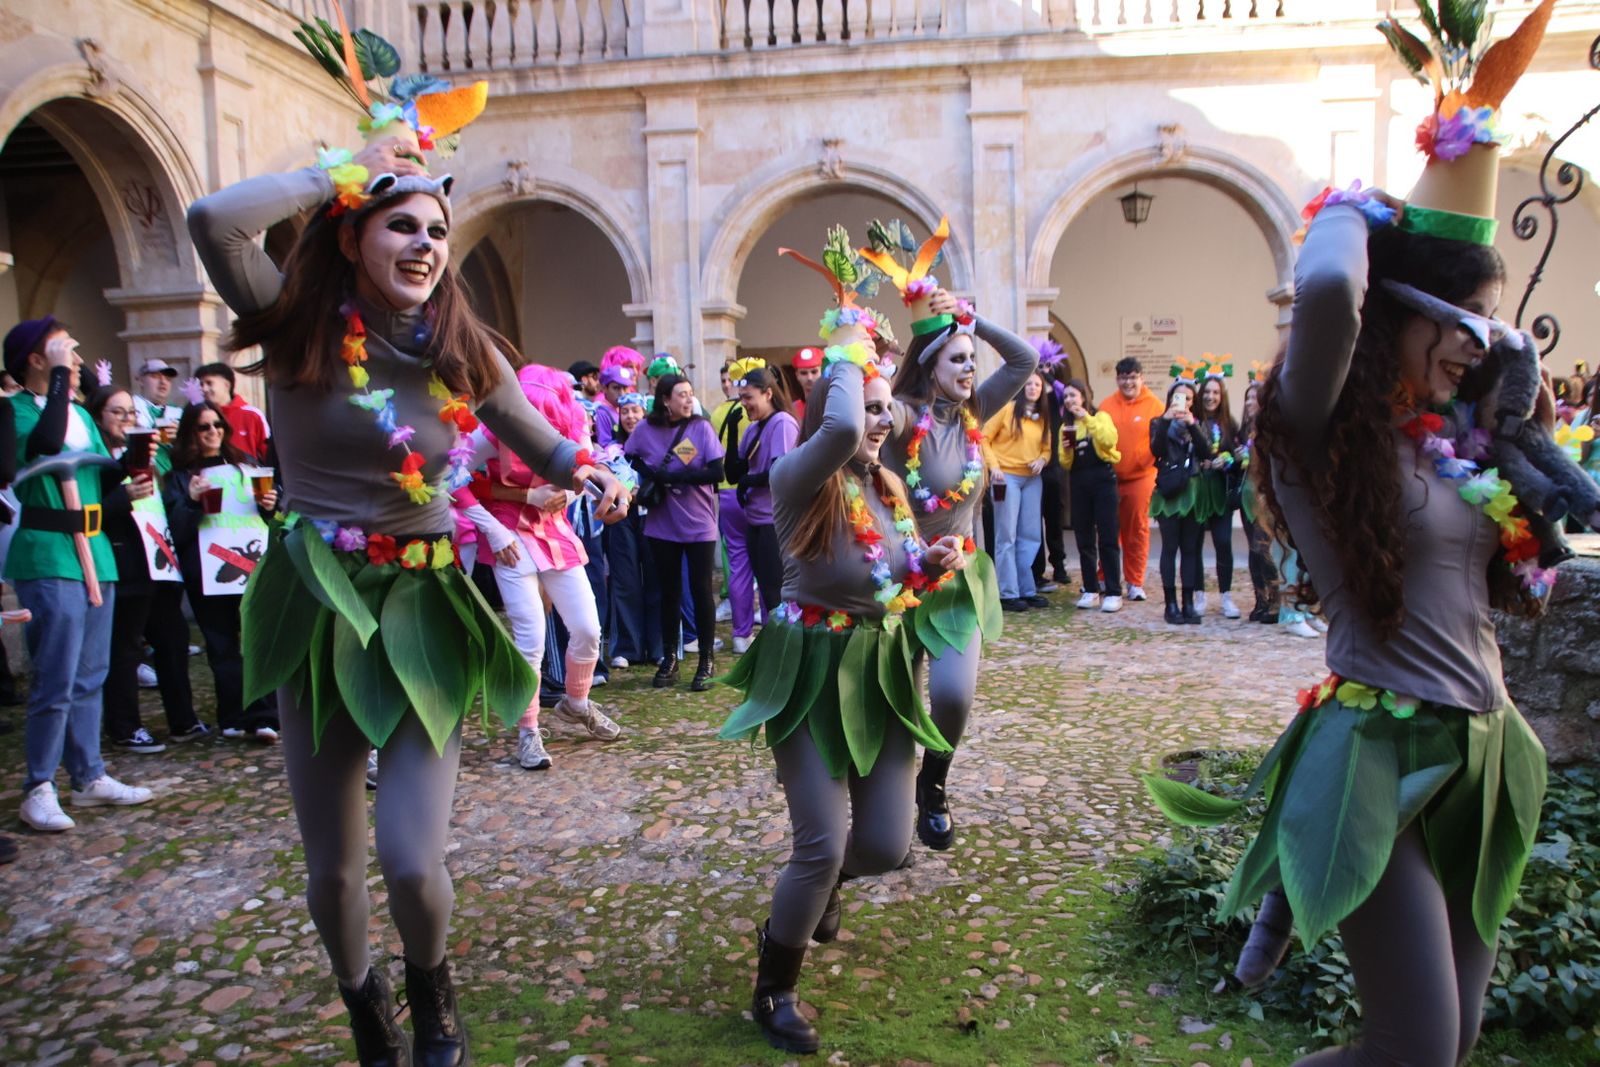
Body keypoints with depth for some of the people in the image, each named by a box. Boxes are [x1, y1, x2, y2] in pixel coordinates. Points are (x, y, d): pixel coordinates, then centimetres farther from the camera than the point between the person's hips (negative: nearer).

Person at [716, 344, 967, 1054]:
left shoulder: (889, 488, 8)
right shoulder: (797, 480, -16)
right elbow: (841, 431, -39)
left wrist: (930, 565, -4)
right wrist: (848, 360, -20)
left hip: (881, 669, 7)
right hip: (812, 673, -6)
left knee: (887, 846, 6)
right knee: (823, 845, -8)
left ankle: (815, 886, 44)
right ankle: (774, 992, 18)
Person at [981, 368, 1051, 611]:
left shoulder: (1043, 418, 12)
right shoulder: (1008, 409, -4)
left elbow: (1047, 448, 17)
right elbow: (984, 437, -5)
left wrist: (1042, 460, -4)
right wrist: (993, 466, -14)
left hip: (1032, 479, 6)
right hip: (1007, 477, -6)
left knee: (1030, 536, 9)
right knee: (1007, 537, -2)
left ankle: (1026, 590, 18)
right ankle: (1008, 593, 2)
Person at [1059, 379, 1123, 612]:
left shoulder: (1100, 417, 4)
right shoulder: (1066, 426, 17)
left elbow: (1109, 440, -17)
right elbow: (1065, 464, 12)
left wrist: (1087, 417, -18)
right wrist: (1066, 450, -9)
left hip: (1103, 479, -5)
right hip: (1079, 482, 5)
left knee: (1107, 537, -7)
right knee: (1084, 539, 4)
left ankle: (1113, 592, -5)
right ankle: (1091, 590, 10)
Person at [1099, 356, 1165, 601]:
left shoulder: (1155, 405, -3)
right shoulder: (1107, 405, 3)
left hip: (1141, 477, -2)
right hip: (1110, 477, 2)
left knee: (1137, 530, 5)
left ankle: (1135, 582, 15)